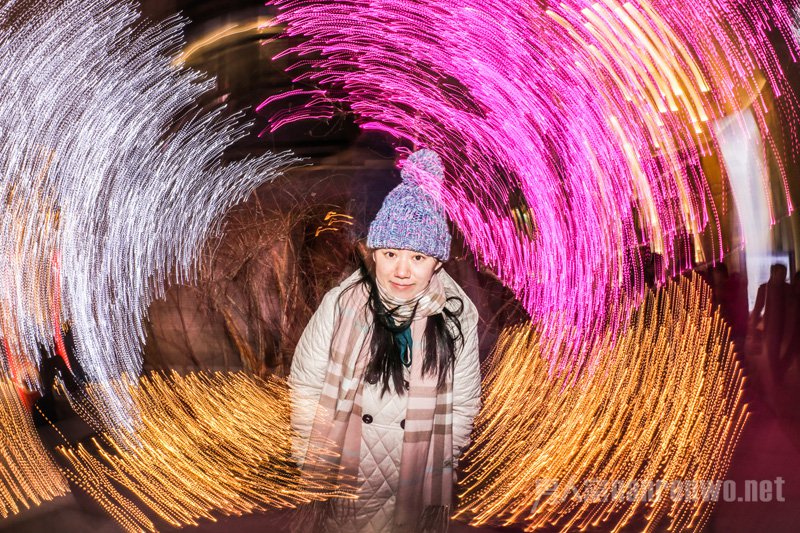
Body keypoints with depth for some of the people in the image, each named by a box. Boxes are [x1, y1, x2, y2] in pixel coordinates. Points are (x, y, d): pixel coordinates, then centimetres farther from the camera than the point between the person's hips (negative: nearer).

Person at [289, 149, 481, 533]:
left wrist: (441, 466, 0)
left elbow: (463, 403, -4)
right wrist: (311, 460, -3)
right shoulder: (341, 304, -16)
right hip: (344, 479, 0)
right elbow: (306, 383, -6)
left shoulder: (457, 315, -14)